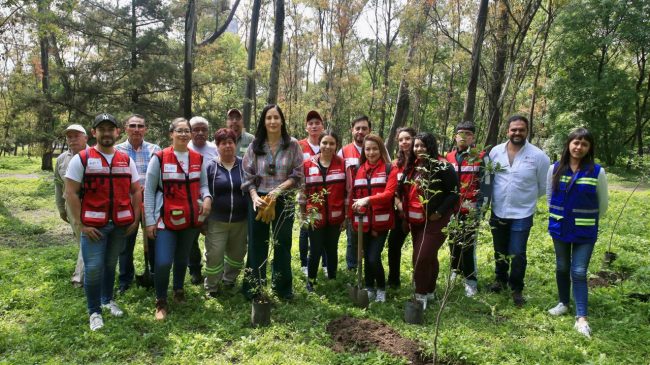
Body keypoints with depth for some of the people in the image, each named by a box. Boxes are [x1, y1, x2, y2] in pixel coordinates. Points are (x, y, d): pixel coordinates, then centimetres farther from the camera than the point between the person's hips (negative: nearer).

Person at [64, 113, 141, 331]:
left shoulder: (127, 160, 8)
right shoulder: (81, 159, -3)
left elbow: (136, 191, 11)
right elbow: (71, 193, -6)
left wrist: (135, 219, 3)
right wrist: (81, 225, -11)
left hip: (121, 224, 3)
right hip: (93, 225, -3)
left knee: (111, 264, 15)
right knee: (93, 268, -3)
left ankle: (107, 300, 35)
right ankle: (94, 311, 14)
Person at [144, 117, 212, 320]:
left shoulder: (198, 158, 5)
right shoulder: (159, 158, -8)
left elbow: (203, 184, 13)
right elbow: (149, 191, -4)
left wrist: (207, 198, -10)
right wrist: (150, 221, -6)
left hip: (191, 219, 4)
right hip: (166, 219, -4)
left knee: (182, 258, 18)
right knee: (163, 263, -10)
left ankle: (179, 289, 41)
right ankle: (161, 302, 11)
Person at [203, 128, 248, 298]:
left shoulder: (244, 165, 1)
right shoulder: (210, 166, -4)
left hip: (240, 221, 3)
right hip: (216, 221, -2)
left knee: (237, 254, 16)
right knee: (214, 255, 1)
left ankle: (229, 280, 40)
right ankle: (211, 287, 23)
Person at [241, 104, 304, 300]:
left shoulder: (292, 145, -3)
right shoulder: (255, 145, 3)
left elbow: (297, 175, -4)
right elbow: (248, 175, 2)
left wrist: (279, 189, -17)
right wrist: (254, 196, -12)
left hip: (284, 201, -1)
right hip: (258, 200, 1)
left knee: (282, 243, 10)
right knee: (256, 244, 9)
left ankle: (283, 287, 25)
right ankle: (253, 288, 20)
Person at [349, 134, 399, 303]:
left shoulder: (389, 169, -2)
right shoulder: (357, 170, 9)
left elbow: (389, 193, -16)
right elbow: (353, 196, 12)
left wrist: (367, 199, -29)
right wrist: (352, 219, 7)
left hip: (381, 221, -4)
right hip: (362, 222, 4)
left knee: (374, 258, -9)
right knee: (366, 257, 12)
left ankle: (381, 289, 15)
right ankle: (369, 288, 31)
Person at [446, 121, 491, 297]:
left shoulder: (482, 157, -5)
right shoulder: (448, 157, 9)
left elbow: (486, 183, -8)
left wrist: (481, 207, -14)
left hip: (471, 209, -5)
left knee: (468, 244, -5)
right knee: (453, 240, 15)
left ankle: (471, 279, 7)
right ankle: (456, 269, 35)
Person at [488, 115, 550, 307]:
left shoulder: (538, 156, -12)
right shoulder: (495, 151, -4)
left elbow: (544, 185, -1)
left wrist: (527, 197, 5)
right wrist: (495, 198, 6)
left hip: (522, 214, -3)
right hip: (498, 212, 3)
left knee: (517, 254, -1)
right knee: (500, 251, 19)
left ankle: (516, 289, 20)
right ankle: (501, 279, 41)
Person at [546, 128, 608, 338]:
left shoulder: (597, 172, -10)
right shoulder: (555, 169, -4)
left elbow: (603, 205, 1)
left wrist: (589, 221, 10)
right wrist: (557, 217, 12)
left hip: (585, 232, -2)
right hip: (559, 228, 3)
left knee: (579, 272, -5)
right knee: (562, 268, 15)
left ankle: (581, 318, 2)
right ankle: (563, 303, 34)